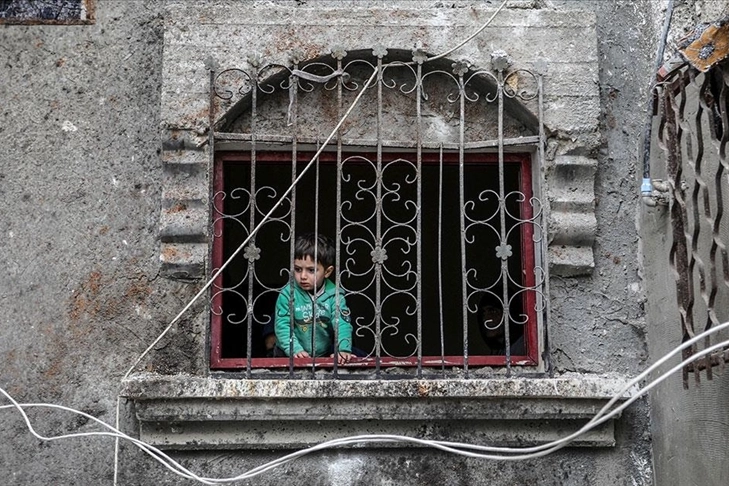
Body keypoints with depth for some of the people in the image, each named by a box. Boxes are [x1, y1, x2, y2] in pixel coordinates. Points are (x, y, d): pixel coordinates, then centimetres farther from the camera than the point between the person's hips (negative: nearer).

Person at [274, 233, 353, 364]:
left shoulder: (334, 295, -6)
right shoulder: (287, 294, -9)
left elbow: (342, 324, -12)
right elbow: (282, 325, -12)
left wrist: (343, 350, -29)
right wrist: (295, 350, -26)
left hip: (325, 354, 1)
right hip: (291, 356, -1)